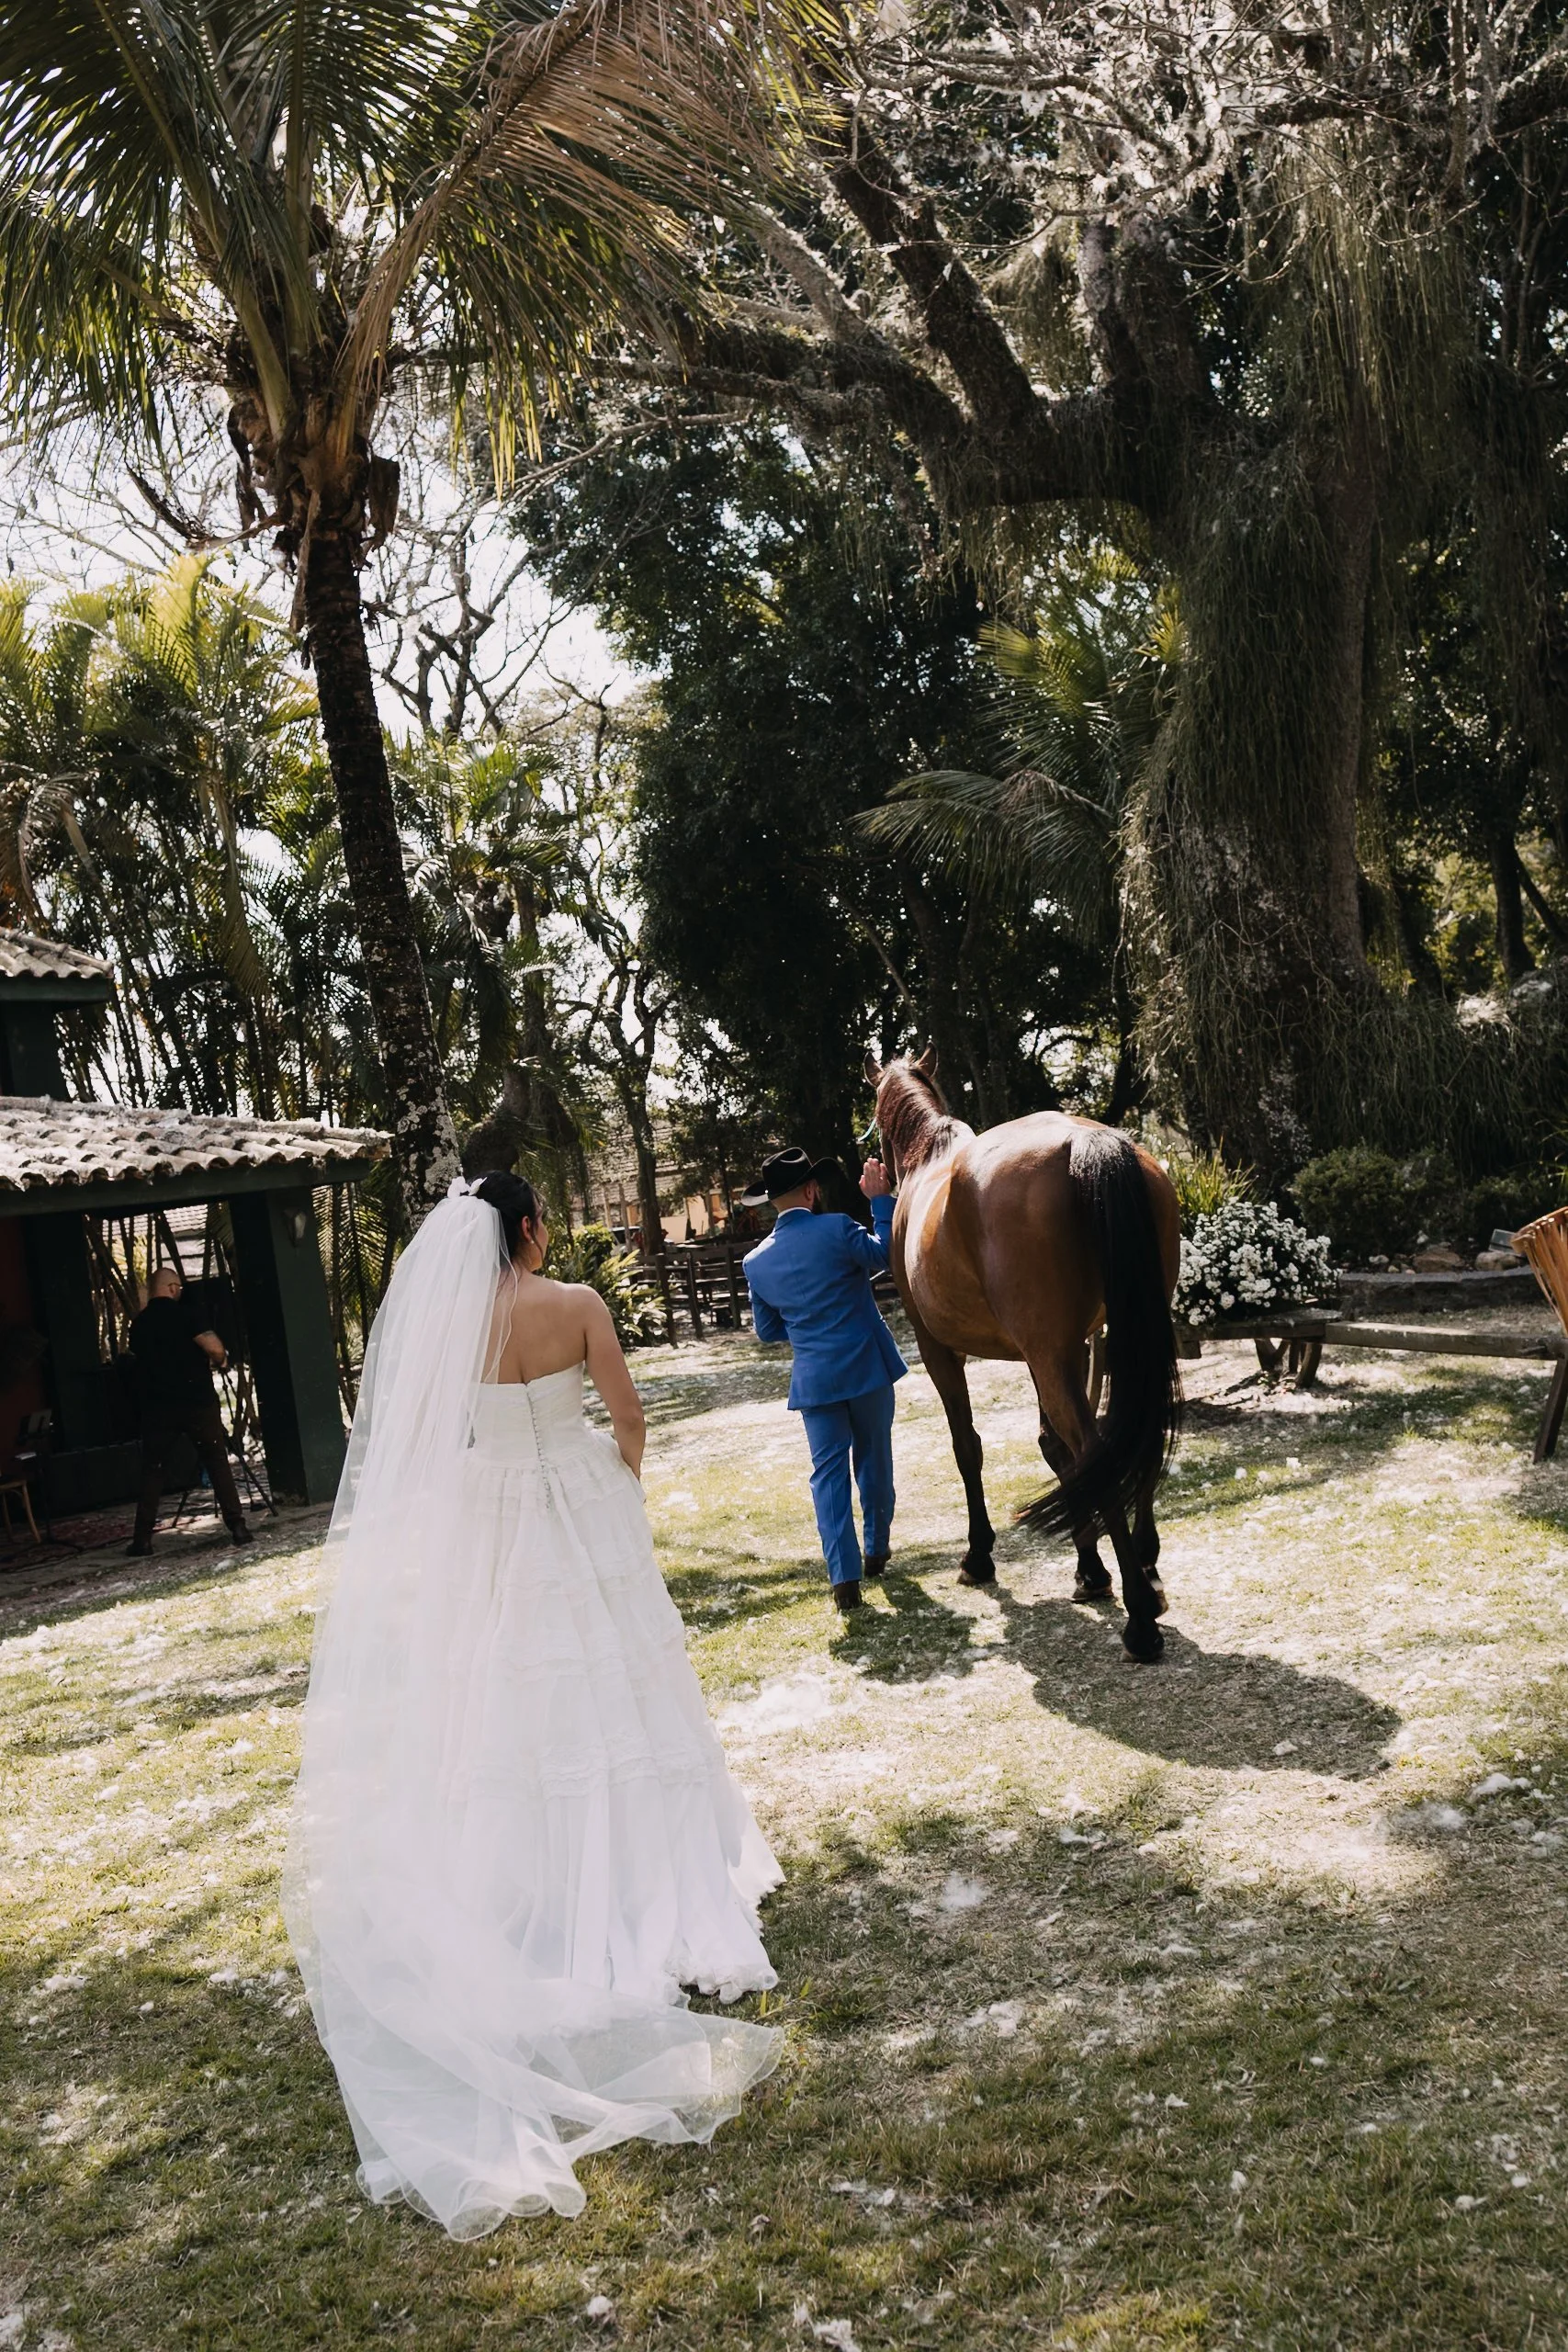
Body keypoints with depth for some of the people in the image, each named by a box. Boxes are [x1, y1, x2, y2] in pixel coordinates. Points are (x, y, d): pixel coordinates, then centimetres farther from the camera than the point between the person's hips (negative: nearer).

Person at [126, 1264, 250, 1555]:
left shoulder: (139, 1324, 7)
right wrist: (217, 1362, 6)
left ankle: (142, 1539, 4)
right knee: (217, 1463, 6)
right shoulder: (185, 1313, -8)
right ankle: (237, 1526, 2)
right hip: (198, 1402, -3)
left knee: (151, 1470, 9)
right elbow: (216, 1350, -17)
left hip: (157, 1408, 3)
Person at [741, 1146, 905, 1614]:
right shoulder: (836, 1229, -14)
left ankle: (844, 1578, -2)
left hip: (815, 1378, 2)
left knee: (829, 1472, 5)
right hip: (867, 1367, -2)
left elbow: (767, 1330, 10)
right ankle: (877, 1550, 32)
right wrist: (880, 1200, 4)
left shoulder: (757, 1261, 0)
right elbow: (884, 1254, -1)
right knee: (874, 1460, 17)